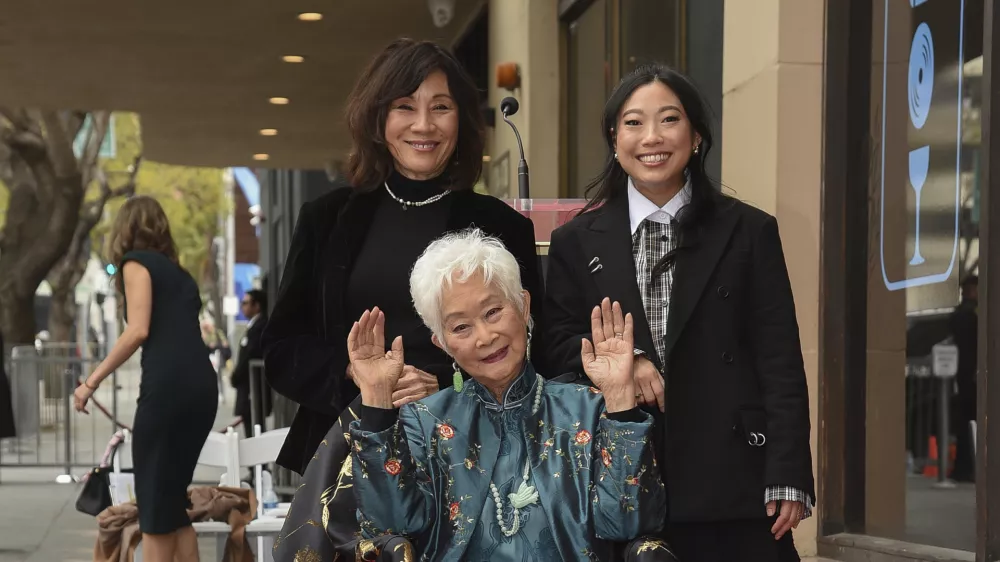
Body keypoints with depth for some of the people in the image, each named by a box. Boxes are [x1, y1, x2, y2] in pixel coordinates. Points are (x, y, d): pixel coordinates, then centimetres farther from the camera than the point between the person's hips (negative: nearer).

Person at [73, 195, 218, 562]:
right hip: (202, 386, 7)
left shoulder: (136, 263, 5)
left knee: (154, 501, -2)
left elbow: (138, 331, -8)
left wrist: (92, 381, -3)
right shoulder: (179, 272, 27)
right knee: (174, 498, 13)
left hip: (168, 385, -7)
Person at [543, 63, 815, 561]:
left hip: (732, 480, -1)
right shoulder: (577, 242, 9)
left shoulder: (749, 232, 5)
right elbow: (558, 343, 8)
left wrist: (787, 477, -6)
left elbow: (780, 364, 1)